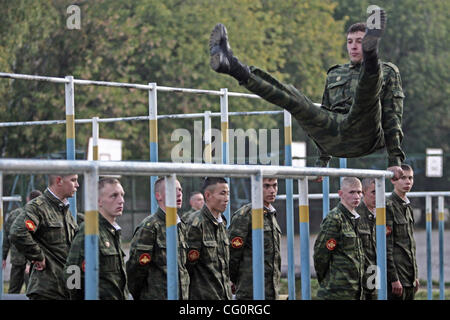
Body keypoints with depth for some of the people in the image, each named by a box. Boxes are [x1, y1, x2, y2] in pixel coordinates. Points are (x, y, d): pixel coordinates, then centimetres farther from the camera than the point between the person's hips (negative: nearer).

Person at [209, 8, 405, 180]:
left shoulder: (388, 72, 20)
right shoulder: (335, 74, 33)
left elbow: (392, 116, 11)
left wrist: (395, 160, 0)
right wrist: (322, 161, 25)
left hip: (361, 134, -3)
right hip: (332, 138, 4)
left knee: (369, 87, -30)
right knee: (289, 96, -14)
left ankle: (371, 52, -64)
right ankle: (233, 67, -33)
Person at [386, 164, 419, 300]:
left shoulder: (407, 207, 17)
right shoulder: (388, 206, -11)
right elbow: (386, 246, -16)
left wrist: (415, 276, 18)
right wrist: (394, 278, -18)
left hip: (409, 277, 8)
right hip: (396, 275, -8)